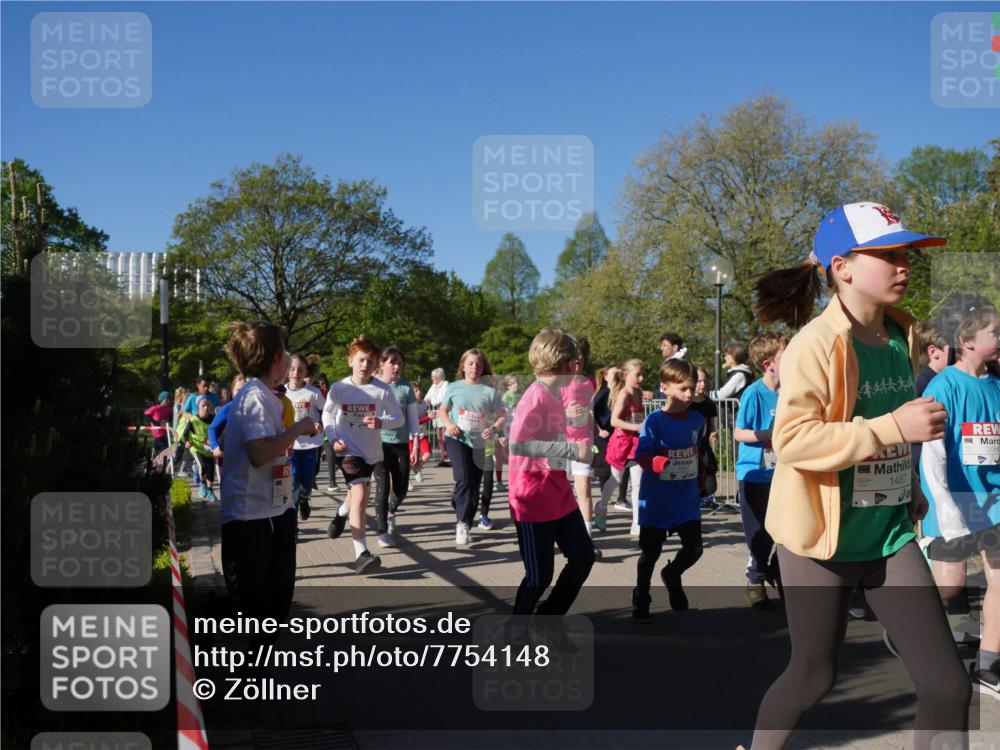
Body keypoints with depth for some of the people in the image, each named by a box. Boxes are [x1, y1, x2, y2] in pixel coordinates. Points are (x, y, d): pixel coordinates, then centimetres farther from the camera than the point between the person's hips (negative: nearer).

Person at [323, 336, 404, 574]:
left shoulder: (382, 390, -12)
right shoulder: (338, 389, -10)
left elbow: (399, 418, -7)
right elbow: (327, 415, 6)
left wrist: (381, 422, -27)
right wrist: (333, 438, -9)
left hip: (372, 451, 3)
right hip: (349, 449, -3)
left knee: (356, 495, 22)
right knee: (360, 495, -19)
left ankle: (342, 513, 60)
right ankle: (361, 553, -17)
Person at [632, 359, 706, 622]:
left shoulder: (697, 419, 0)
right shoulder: (654, 421, -15)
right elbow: (641, 456, -19)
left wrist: (701, 479, 13)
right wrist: (661, 463, -36)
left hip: (688, 500, 4)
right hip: (657, 502, -4)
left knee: (694, 549, 3)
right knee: (650, 553, 8)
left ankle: (672, 575, 36)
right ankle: (640, 602, 26)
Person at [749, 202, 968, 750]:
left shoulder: (900, 333, 5)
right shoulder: (816, 344, -18)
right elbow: (791, 439, -27)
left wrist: (909, 483, 15)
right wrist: (893, 429, -29)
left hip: (890, 534, 6)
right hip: (823, 537, -6)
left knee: (946, 684, 3)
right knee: (814, 676, 10)